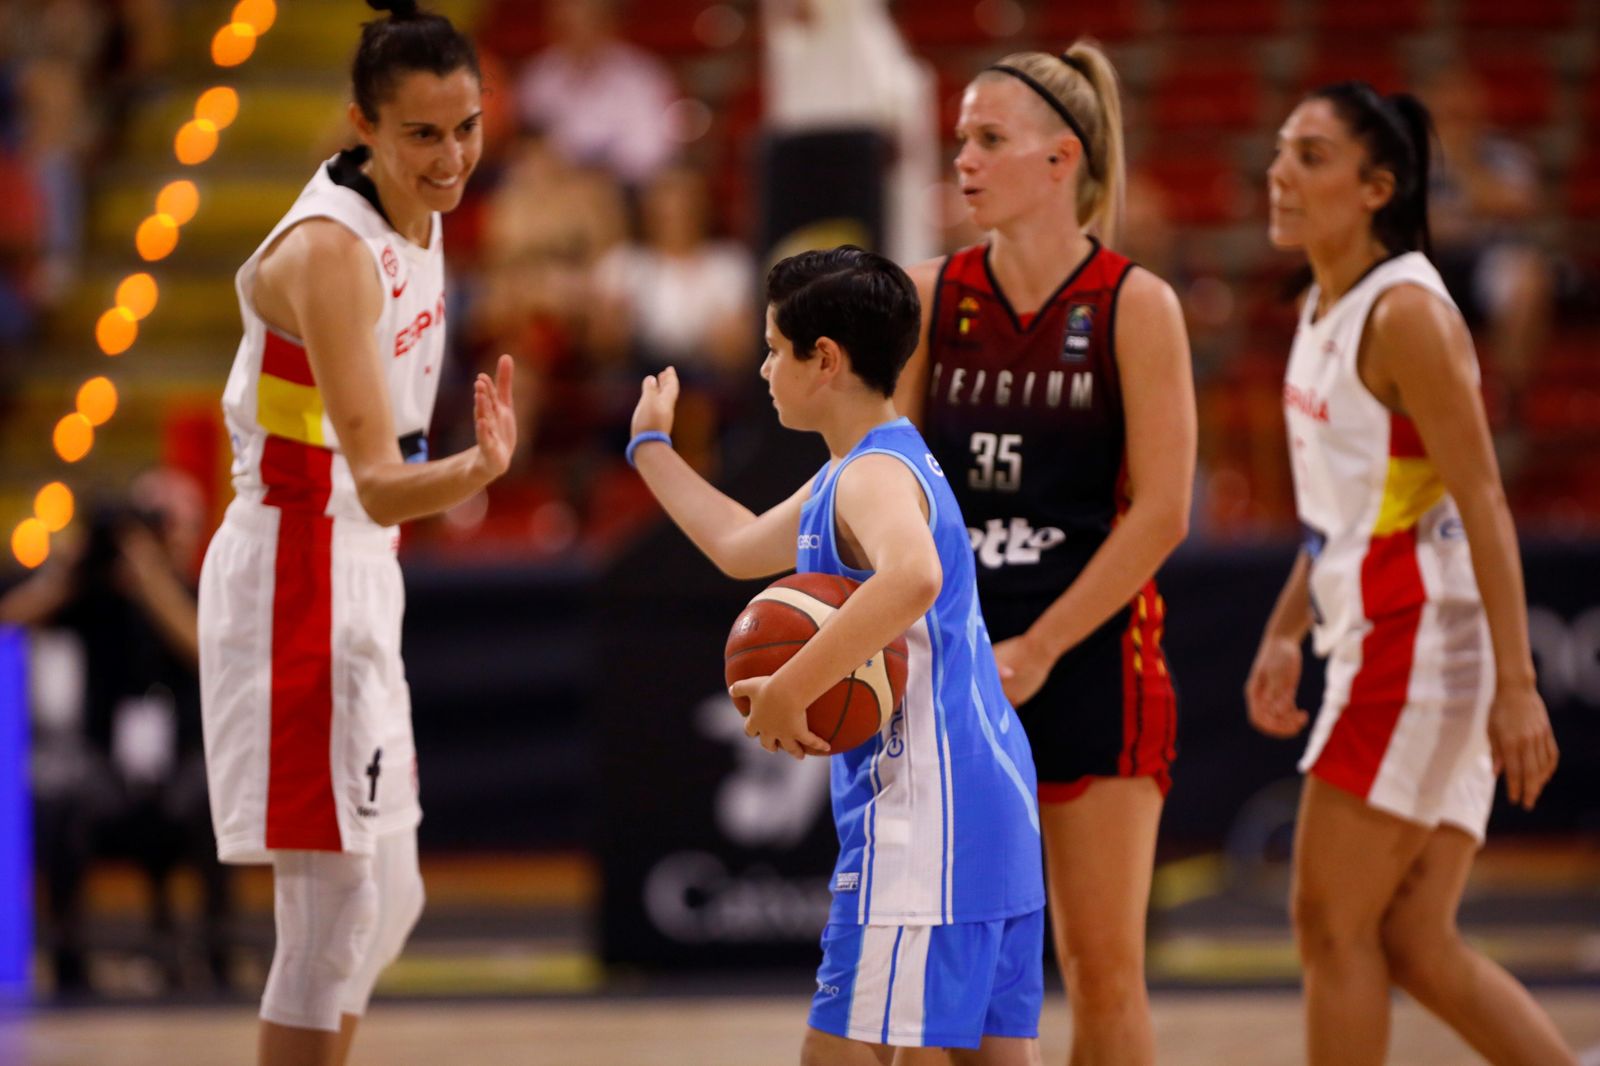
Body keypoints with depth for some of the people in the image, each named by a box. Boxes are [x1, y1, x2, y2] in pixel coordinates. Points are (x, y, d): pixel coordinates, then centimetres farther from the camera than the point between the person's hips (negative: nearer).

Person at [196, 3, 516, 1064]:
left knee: (387, 902, 16)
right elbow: (376, 485, -32)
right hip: (296, 575, -10)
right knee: (334, 906, -9)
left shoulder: (417, 220, 5)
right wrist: (475, 471, -49)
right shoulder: (329, 250, -23)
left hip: (360, 579, 10)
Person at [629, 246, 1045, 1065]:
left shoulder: (874, 476, -14)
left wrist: (788, 692, -34)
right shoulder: (840, 480, 18)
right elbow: (742, 547, 37)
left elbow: (912, 576, -38)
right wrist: (651, 446, 43)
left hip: (921, 810, -10)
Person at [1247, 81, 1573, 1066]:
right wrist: (1286, 631, 21)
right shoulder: (1324, 307, 12)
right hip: (1377, 643, 9)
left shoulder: (1405, 313, -15)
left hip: (1424, 644, -9)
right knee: (1419, 947, 8)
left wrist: (1517, 684, -23)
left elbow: (1482, 503, -19)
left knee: (1333, 927, -3)